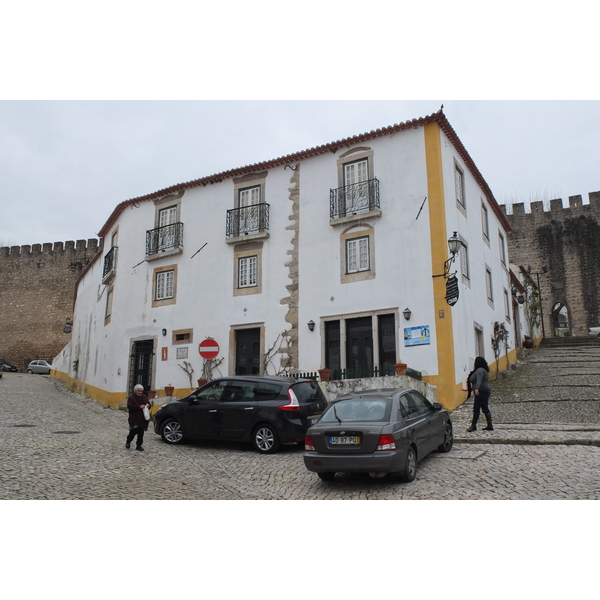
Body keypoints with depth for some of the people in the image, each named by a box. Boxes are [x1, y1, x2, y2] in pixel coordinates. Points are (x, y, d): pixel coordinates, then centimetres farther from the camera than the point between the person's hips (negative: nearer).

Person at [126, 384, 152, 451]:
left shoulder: (144, 397, 12)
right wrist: (139, 407, -24)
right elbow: (129, 406, -16)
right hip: (134, 418, -5)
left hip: (143, 419, 5)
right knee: (134, 431, -5)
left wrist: (148, 405, -6)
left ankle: (139, 445, 14)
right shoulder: (131, 398, -5)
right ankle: (128, 442, 23)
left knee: (141, 433, 5)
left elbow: (149, 404, 19)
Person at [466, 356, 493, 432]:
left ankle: (473, 426, -1)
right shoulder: (484, 370, 19)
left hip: (481, 392, -10)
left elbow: (479, 380, -30)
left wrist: (476, 388, -44)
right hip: (485, 391, 10)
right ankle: (490, 426, 10)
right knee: (485, 409, 10)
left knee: (476, 409, -5)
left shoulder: (479, 370, -13)